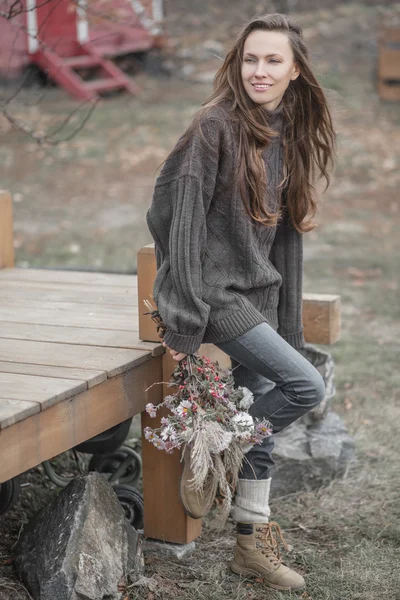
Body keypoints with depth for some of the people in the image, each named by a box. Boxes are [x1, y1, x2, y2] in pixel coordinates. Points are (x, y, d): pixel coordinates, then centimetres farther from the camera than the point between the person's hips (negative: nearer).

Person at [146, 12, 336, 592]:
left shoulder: (291, 137, 10)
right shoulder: (216, 126, -12)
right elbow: (184, 221, -16)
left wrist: (287, 326, 14)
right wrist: (185, 318, -19)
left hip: (258, 294, 7)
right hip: (215, 292, -7)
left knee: (260, 421, 10)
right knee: (307, 386, -15)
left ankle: (254, 544, 23)